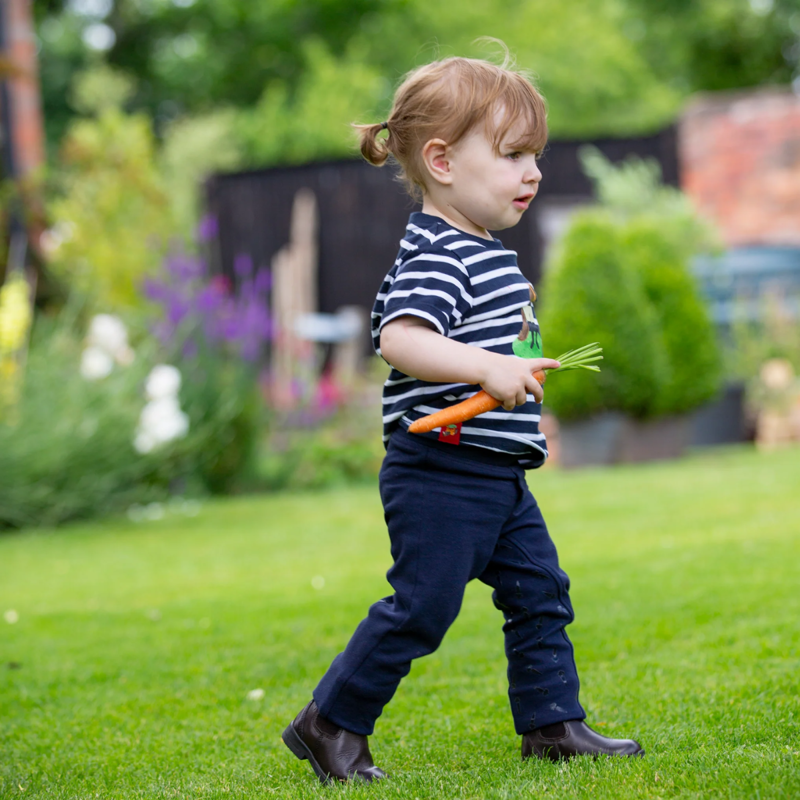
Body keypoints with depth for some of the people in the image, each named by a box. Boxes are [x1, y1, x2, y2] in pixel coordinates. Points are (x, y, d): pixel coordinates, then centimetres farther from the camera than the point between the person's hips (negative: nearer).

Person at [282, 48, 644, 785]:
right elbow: (399, 338, -30)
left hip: (496, 475, 10)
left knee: (541, 593, 11)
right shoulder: (438, 254, -17)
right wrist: (487, 368, -37)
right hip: (440, 474, -10)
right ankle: (330, 725, 7)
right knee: (421, 607, -5)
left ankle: (552, 722, 20)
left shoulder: (484, 254, 16)